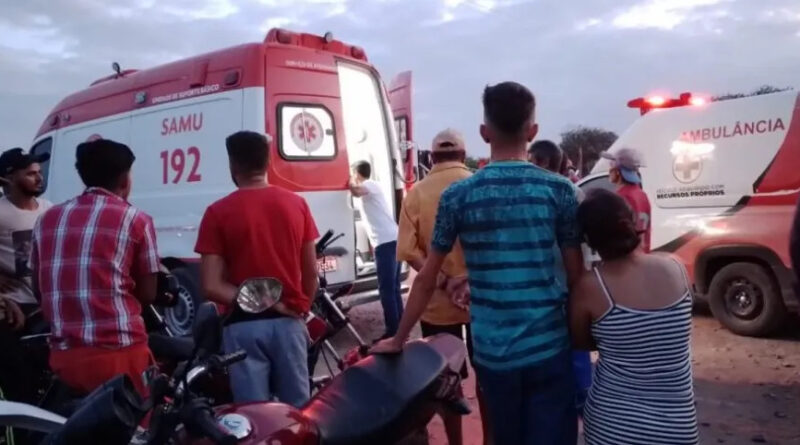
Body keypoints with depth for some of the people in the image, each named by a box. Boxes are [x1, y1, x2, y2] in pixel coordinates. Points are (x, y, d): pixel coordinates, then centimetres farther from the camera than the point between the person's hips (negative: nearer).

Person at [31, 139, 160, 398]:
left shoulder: (48, 219, 12)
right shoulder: (136, 220, -3)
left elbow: (39, 288, 20)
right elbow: (147, 294, 1)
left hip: (63, 356, 5)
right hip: (118, 353, -5)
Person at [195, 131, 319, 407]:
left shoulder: (218, 213, -6)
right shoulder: (296, 204, 2)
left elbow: (212, 286, -12)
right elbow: (311, 274, 5)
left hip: (244, 326, -2)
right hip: (288, 322, 3)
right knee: (298, 409, 14)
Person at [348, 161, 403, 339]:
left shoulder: (370, 184, -4)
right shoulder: (371, 187, 24)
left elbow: (356, 191, -26)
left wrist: (350, 182, -10)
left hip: (386, 242, -10)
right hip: (392, 240, 10)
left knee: (386, 289, -8)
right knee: (393, 288, 14)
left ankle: (392, 332, -6)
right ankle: (400, 328, 19)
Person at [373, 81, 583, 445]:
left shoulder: (457, 196, -3)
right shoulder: (559, 190, -5)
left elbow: (426, 280, 1)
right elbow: (577, 275, -1)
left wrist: (398, 340, 13)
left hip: (491, 353, 2)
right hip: (549, 349, -1)